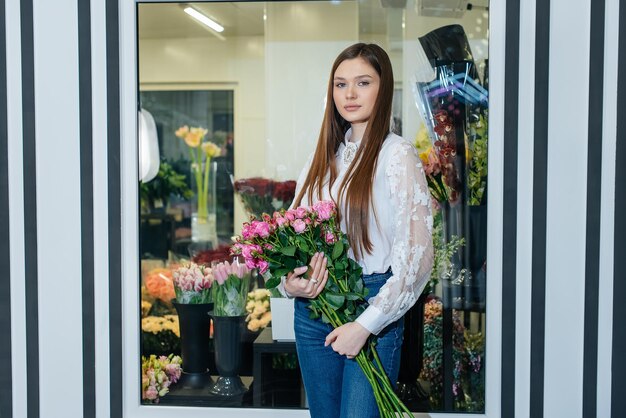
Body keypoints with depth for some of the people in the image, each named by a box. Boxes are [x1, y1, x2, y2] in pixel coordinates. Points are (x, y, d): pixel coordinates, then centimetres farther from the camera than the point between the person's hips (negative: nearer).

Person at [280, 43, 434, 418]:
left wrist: (366, 324, -17)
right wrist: (289, 283, -6)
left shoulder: (397, 155, -7)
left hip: (371, 306, -5)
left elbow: (416, 256, -13)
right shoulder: (324, 156, 11)